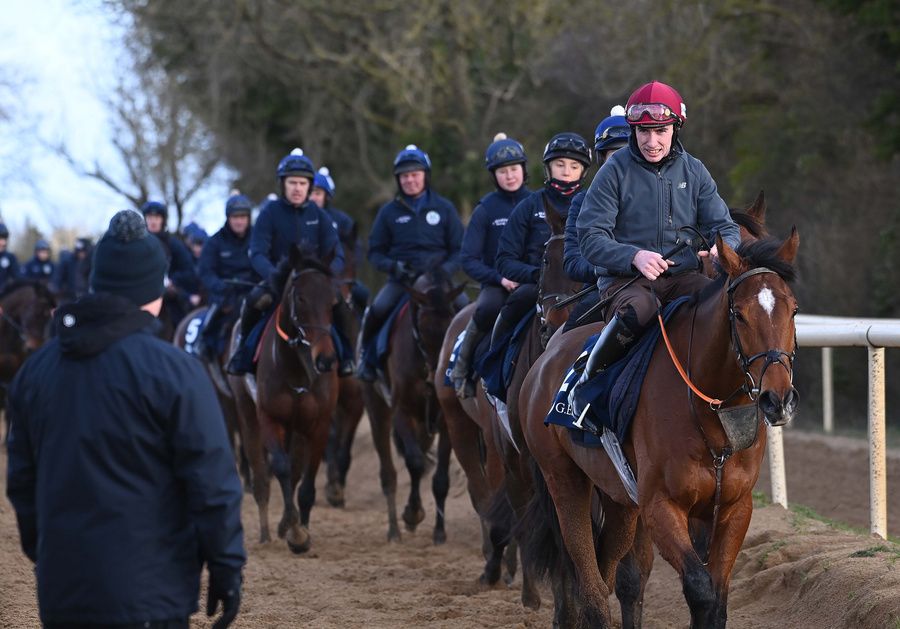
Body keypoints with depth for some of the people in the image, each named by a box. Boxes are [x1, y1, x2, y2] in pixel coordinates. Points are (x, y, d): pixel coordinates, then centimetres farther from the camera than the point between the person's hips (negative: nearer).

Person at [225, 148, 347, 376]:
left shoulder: (319, 215, 2)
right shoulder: (270, 212, -5)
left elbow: (336, 253, -1)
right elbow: (257, 254, -14)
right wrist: (272, 274, -36)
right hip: (277, 279, -2)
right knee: (254, 301, -32)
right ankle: (243, 347, -7)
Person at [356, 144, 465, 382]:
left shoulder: (444, 208, 6)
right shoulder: (389, 212, 7)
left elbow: (459, 249, 7)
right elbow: (375, 252, 9)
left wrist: (445, 270, -13)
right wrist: (393, 266, -11)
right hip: (401, 280, 0)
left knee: (465, 308, -26)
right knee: (376, 310, -26)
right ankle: (368, 358, -3)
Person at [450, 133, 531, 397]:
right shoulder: (486, 210, 0)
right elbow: (468, 259, -4)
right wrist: (499, 277, -18)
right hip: (497, 284, -2)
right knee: (489, 307, -37)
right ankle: (462, 367, -15)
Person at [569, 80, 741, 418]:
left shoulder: (693, 171, 10)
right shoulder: (615, 172, -2)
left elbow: (725, 226, 9)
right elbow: (590, 238, -8)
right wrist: (634, 256, -27)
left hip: (682, 276, 3)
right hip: (625, 278, -3)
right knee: (638, 309, -39)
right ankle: (587, 381, -16)